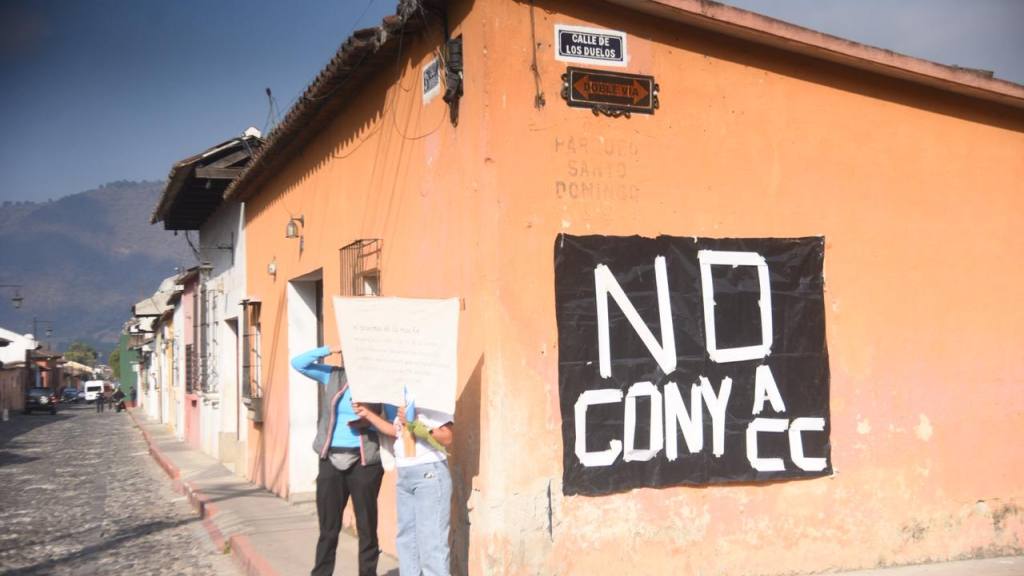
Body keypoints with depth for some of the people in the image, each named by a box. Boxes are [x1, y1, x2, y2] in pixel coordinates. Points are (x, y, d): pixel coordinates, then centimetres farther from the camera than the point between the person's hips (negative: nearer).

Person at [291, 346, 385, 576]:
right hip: (331, 459, 3)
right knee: (328, 527, 9)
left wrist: (370, 420, -19)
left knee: (366, 525, 5)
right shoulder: (333, 376, 8)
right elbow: (298, 363, 4)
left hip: (363, 460, -3)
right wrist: (330, 349, -5)